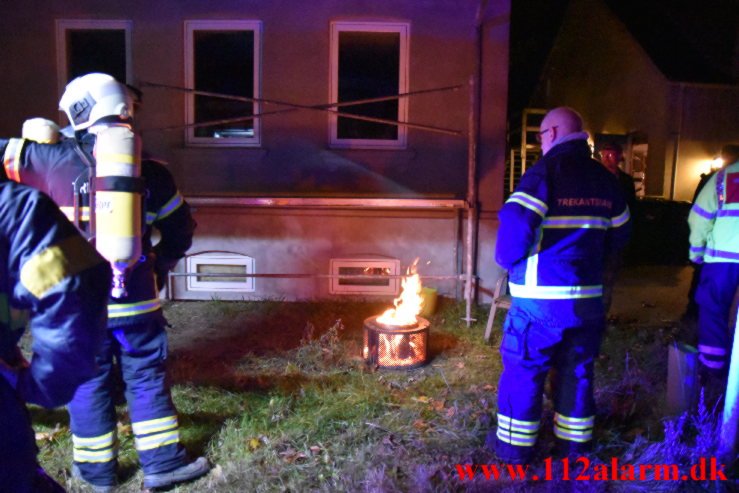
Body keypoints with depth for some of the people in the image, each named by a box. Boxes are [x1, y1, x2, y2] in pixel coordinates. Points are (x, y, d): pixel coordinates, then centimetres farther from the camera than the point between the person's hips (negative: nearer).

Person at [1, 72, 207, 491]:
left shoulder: (56, 160, -8)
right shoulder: (151, 171, -2)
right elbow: (181, 234, 5)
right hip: (136, 299, 0)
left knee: (90, 383, 16)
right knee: (148, 378, 14)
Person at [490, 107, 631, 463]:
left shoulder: (545, 171, -12)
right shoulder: (603, 178, 9)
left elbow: (516, 223, -24)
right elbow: (620, 232, 17)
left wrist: (508, 259, -6)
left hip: (541, 296, -6)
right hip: (588, 296, 7)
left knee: (523, 369, 7)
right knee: (577, 371, 18)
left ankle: (515, 444, 18)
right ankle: (574, 441, 31)